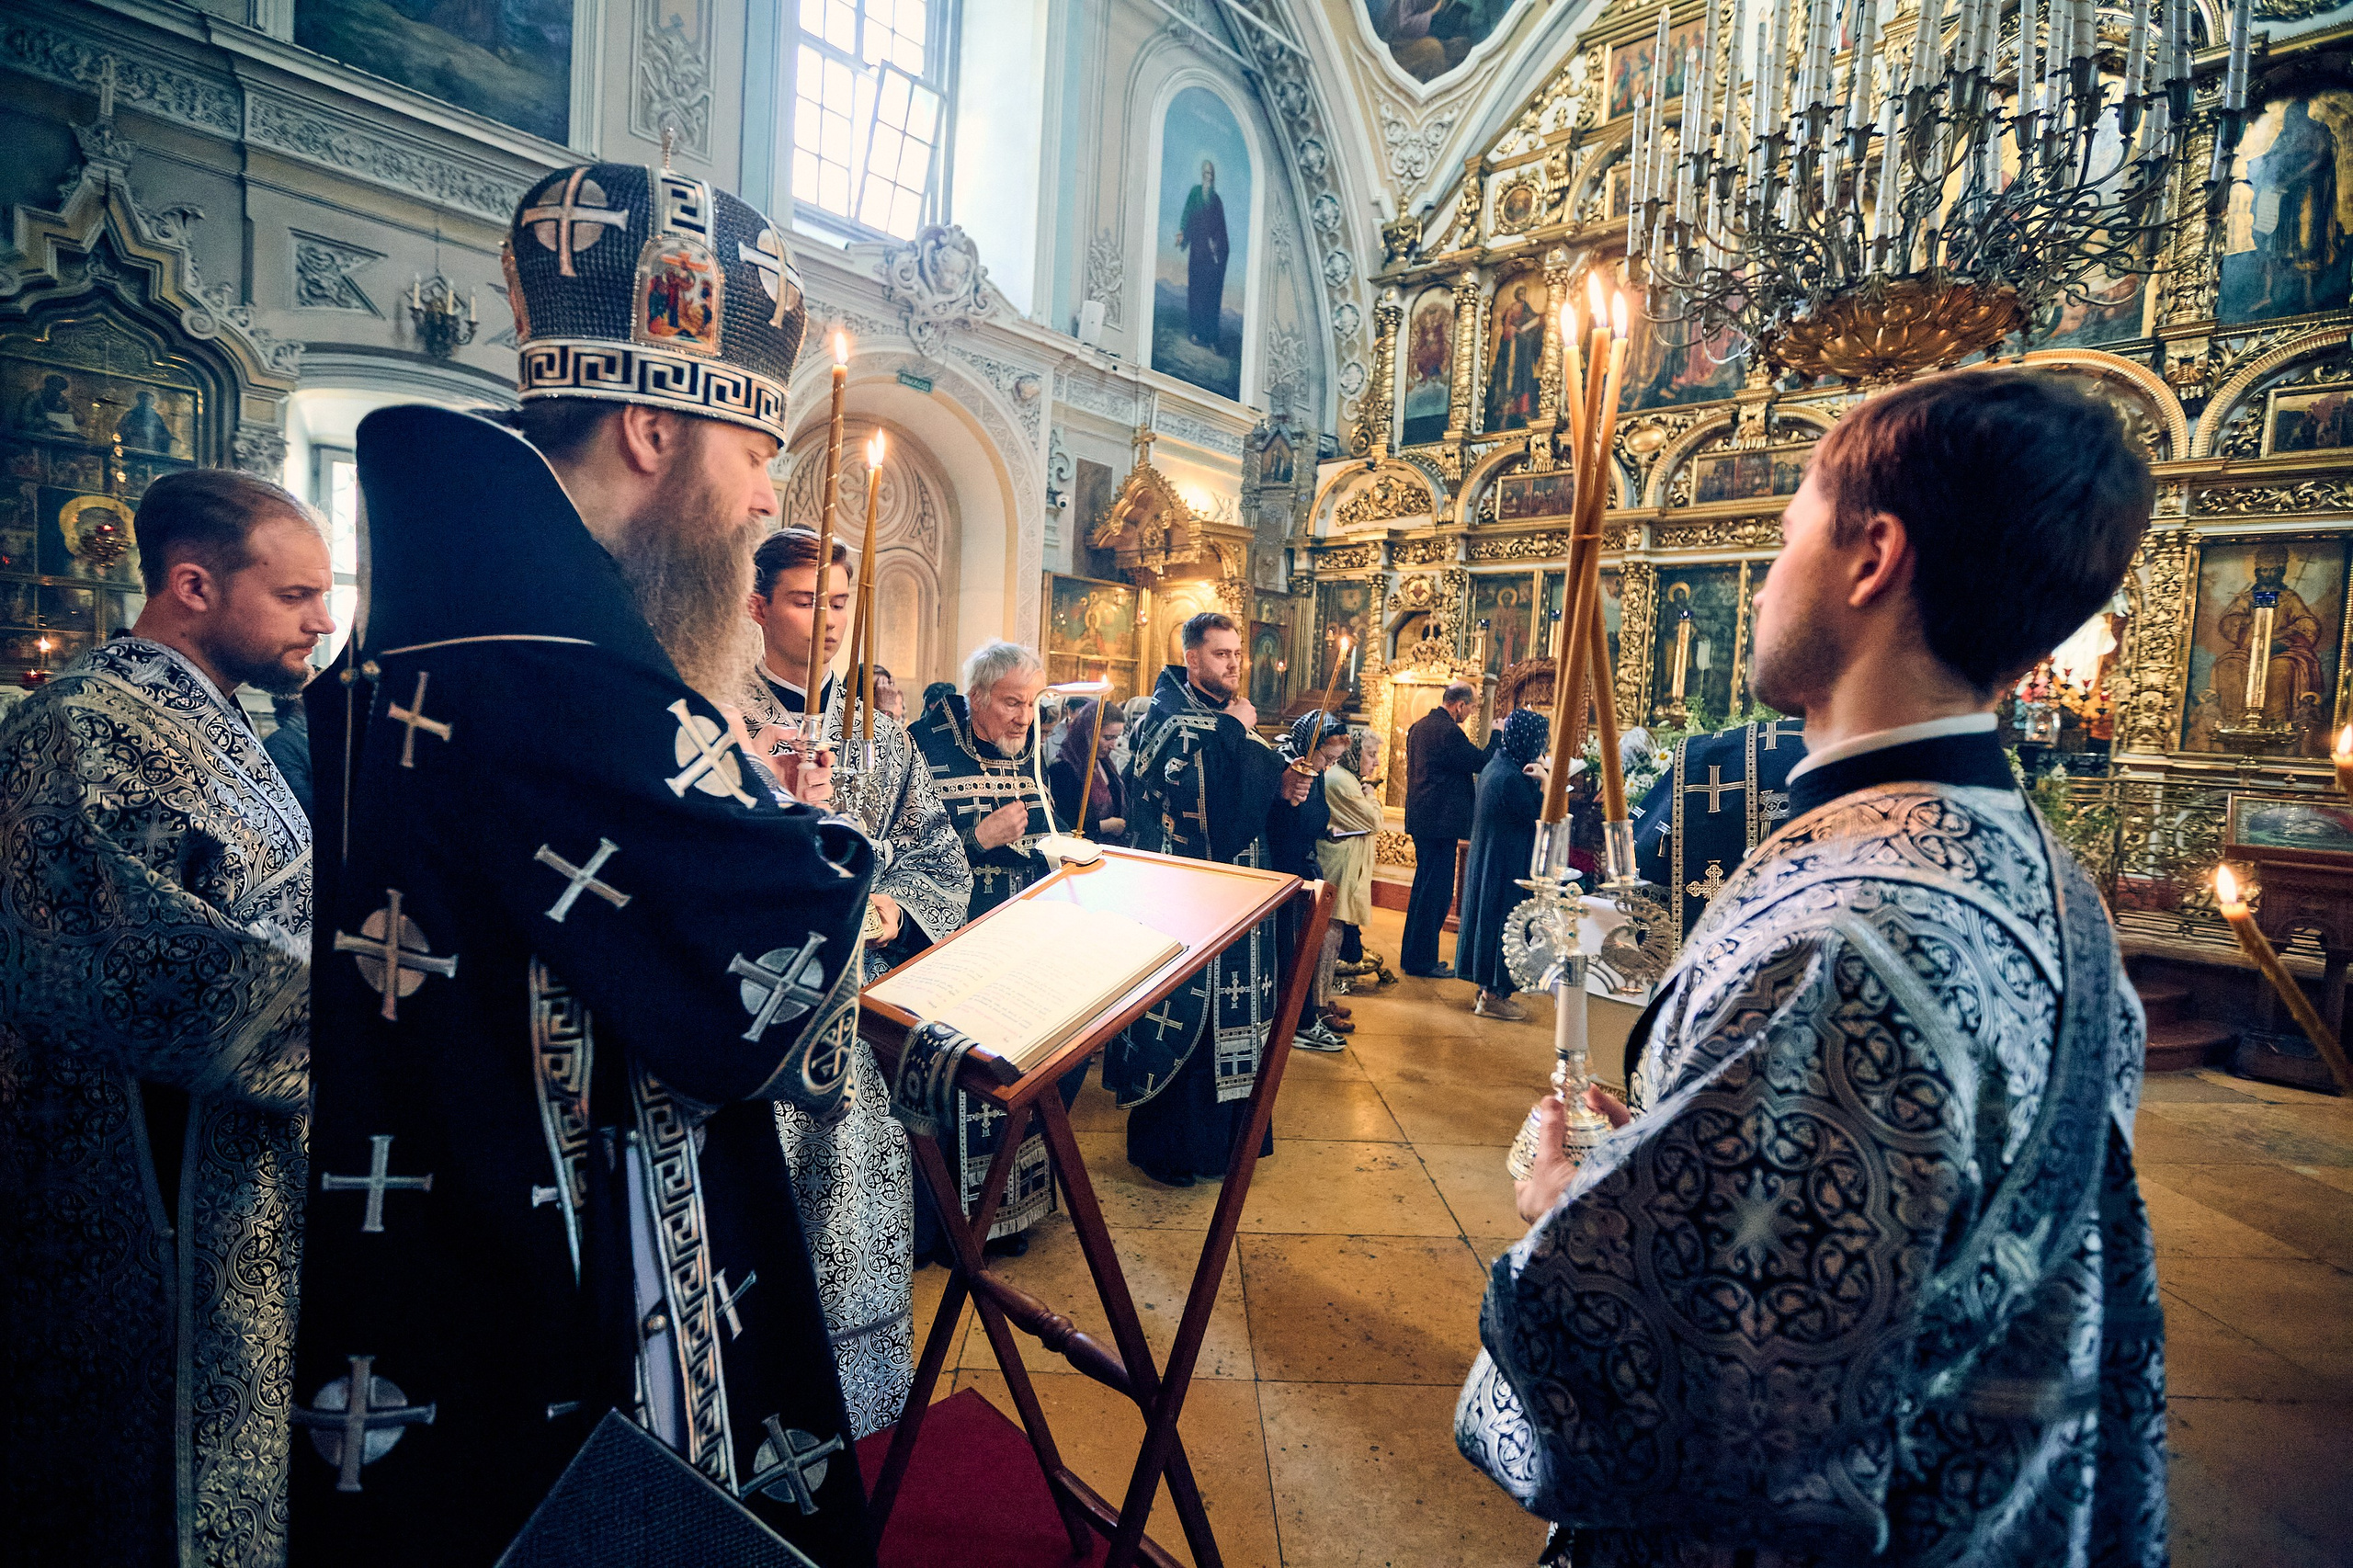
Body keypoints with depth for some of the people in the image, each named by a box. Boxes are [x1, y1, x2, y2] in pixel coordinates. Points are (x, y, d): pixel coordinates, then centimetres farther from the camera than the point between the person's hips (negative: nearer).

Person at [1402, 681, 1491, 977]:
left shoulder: (1418, 727, 12)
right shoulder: (1448, 731, -18)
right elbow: (1480, 763, -14)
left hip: (1420, 817, 10)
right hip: (1441, 821, -10)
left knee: (1424, 885, 18)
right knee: (1437, 891, -2)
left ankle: (1412, 955, 26)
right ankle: (1423, 960, 3)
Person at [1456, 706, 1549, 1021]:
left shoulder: (1497, 764, 7)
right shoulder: (1512, 777, -24)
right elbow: (1539, 818, -18)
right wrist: (1544, 780, -20)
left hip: (1488, 859, 10)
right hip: (1507, 864, -10)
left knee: (1490, 915, 16)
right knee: (1504, 919, 0)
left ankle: (1487, 989, 26)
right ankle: (1493, 994, 9)